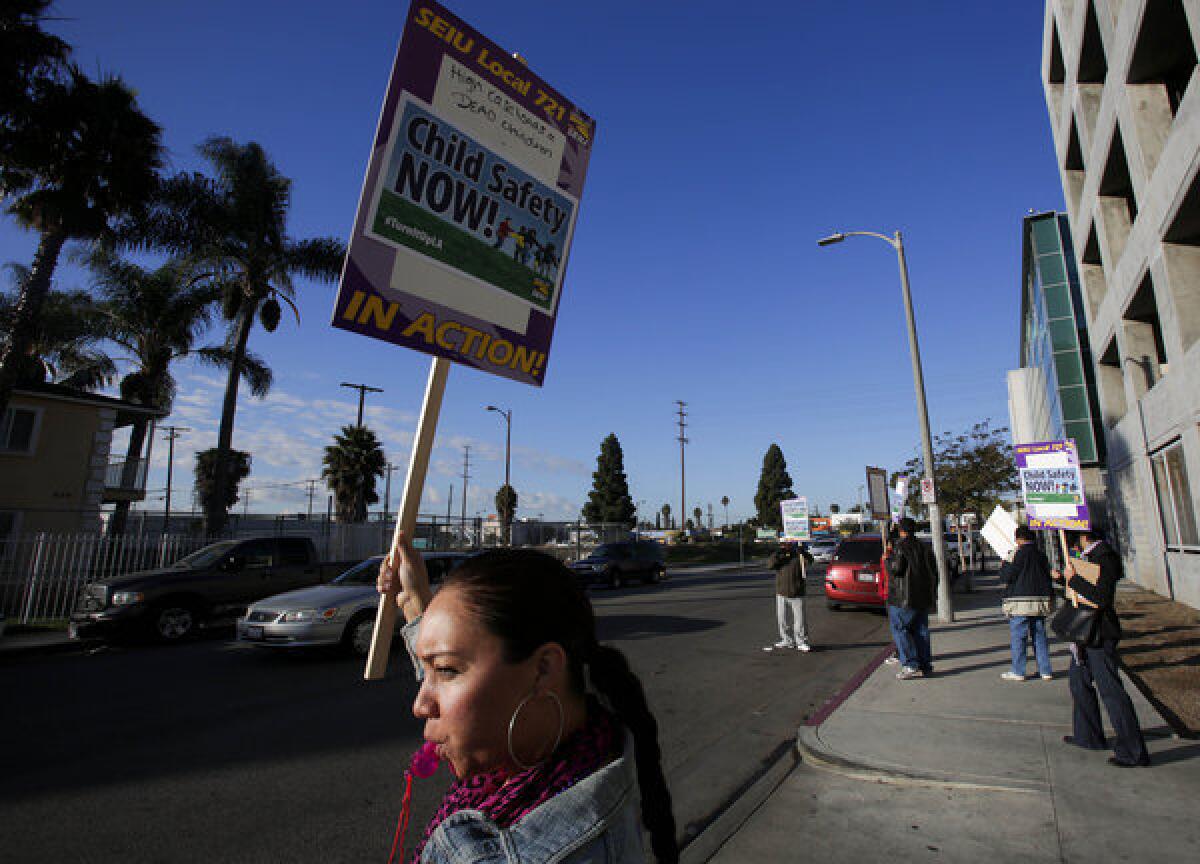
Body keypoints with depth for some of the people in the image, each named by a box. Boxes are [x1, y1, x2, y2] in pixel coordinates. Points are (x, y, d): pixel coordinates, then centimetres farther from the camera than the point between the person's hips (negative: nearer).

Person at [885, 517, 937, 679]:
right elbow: (934, 573, 16)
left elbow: (895, 569, -19)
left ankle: (910, 665, -8)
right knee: (920, 631, 12)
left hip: (904, 598, -7)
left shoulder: (900, 547, -12)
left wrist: (889, 557, -1)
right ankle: (925, 666, 13)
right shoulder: (925, 548, 12)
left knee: (900, 629, -1)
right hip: (923, 598, 7)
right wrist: (929, 592, 24)